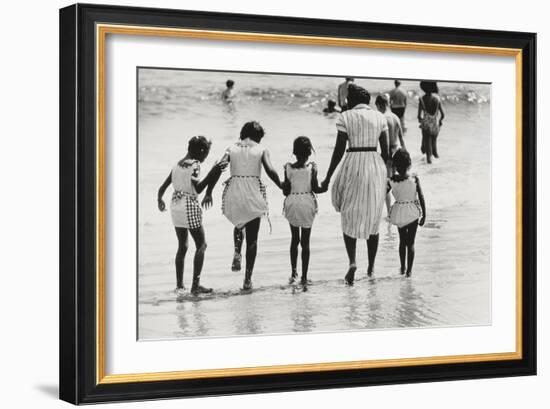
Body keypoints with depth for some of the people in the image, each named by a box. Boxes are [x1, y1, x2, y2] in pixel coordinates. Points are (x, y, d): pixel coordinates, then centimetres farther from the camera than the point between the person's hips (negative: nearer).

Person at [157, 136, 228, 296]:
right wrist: (213, 172, -23)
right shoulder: (194, 164, -11)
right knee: (201, 245, 1)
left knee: (182, 246, 14)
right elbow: (198, 188, -22)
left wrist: (160, 200, 30)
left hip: (176, 205, 7)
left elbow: (163, 187, 13)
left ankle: (179, 285, 14)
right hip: (190, 206, -7)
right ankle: (196, 285, -4)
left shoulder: (177, 164, 10)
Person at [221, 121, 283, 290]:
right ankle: (248, 278, 4)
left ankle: (237, 252, 1)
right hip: (254, 194, -2)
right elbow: (270, 170, -10)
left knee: (239, 225, 30)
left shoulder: (232, 148, 9)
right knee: (252, 238, 8)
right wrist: (282, 187, 5)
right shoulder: (261, 149, 4)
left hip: (234, 193, 2)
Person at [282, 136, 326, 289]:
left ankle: (293, 272, 19)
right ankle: (304, 278, 1)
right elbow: (315, 189, -9)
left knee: (294, 238, 20)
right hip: (307, 204, -1)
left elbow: (285, 191, -5)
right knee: (305, 242, 3)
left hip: (292, 204, 1)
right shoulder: (312, 167, -8)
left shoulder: (288, 168, -5)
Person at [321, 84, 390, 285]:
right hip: (376, 165, 3)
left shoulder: (345, 117, -3)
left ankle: (352, 261, -13)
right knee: (372, 219, 14)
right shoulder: (380, 117, 7)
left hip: (353, 166, -3)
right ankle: (371, 266, 19)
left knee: (349, 217, 8)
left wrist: (328, 178, -1)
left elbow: (339, 149, -6)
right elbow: (385, 150, 7)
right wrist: (384, 174, 20)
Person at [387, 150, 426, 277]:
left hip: (398, 213, 2)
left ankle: (403, 268, 25)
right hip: (413, 213, -2)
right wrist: (424, 215, -3)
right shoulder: (414, 179, -13)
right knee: (411, 242, 8)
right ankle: (409, 270, 5)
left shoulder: (391, 180, -11)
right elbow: (421, 197, -11)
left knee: (402, 240, 20)